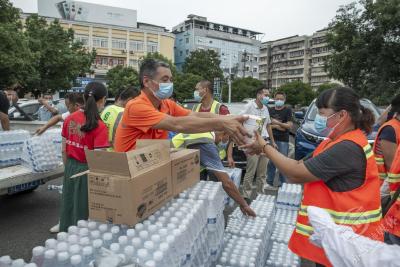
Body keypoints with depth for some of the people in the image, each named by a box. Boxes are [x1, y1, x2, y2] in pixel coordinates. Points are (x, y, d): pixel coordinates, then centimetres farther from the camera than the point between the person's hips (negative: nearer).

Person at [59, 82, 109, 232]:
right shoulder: (99, 126, -21)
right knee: (84, 210, 10)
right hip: (87, 170, -6)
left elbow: (64, 150, 6)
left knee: (69, 206, 22)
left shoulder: (70, 119, -2)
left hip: (71, 168, 6)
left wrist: (68, 167, 19)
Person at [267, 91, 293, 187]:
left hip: (283, 140, -3)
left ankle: (283, 183, 10)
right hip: (271, 139, 3)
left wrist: (277, 123, -12)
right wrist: (275, 126, -8)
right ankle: (269, 182, 14)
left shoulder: (288, 110, 2)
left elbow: (289, 125, -6)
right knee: (270, 162, 4)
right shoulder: (270, 110, 12)